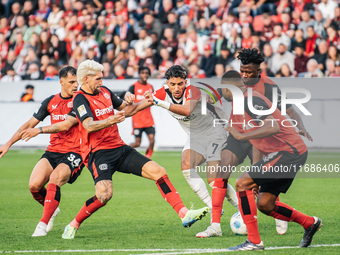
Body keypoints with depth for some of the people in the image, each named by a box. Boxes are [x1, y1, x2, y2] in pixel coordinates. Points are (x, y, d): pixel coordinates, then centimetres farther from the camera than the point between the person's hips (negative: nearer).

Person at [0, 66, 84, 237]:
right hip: (52, 151, 5)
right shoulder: (50, 102, 10)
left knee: (54, 179, -30)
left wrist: (40, 130, -20)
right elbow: (30, 124, 18)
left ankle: (43, 224, -24)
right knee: (34, 185, -15)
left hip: (74, 153, -5)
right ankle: (51, 210, 17)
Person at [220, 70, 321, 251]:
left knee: (242, 183, -15)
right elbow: (258, 144, 23)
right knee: (264, 205, 10)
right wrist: (255, 175, 18)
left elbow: (273, 127, -29)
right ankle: (310, 223, 25)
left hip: (289, 151, -10)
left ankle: (254, 241, -14)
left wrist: (241, 136, -25)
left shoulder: (251, 100, -15)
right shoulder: (238, 106, 18)